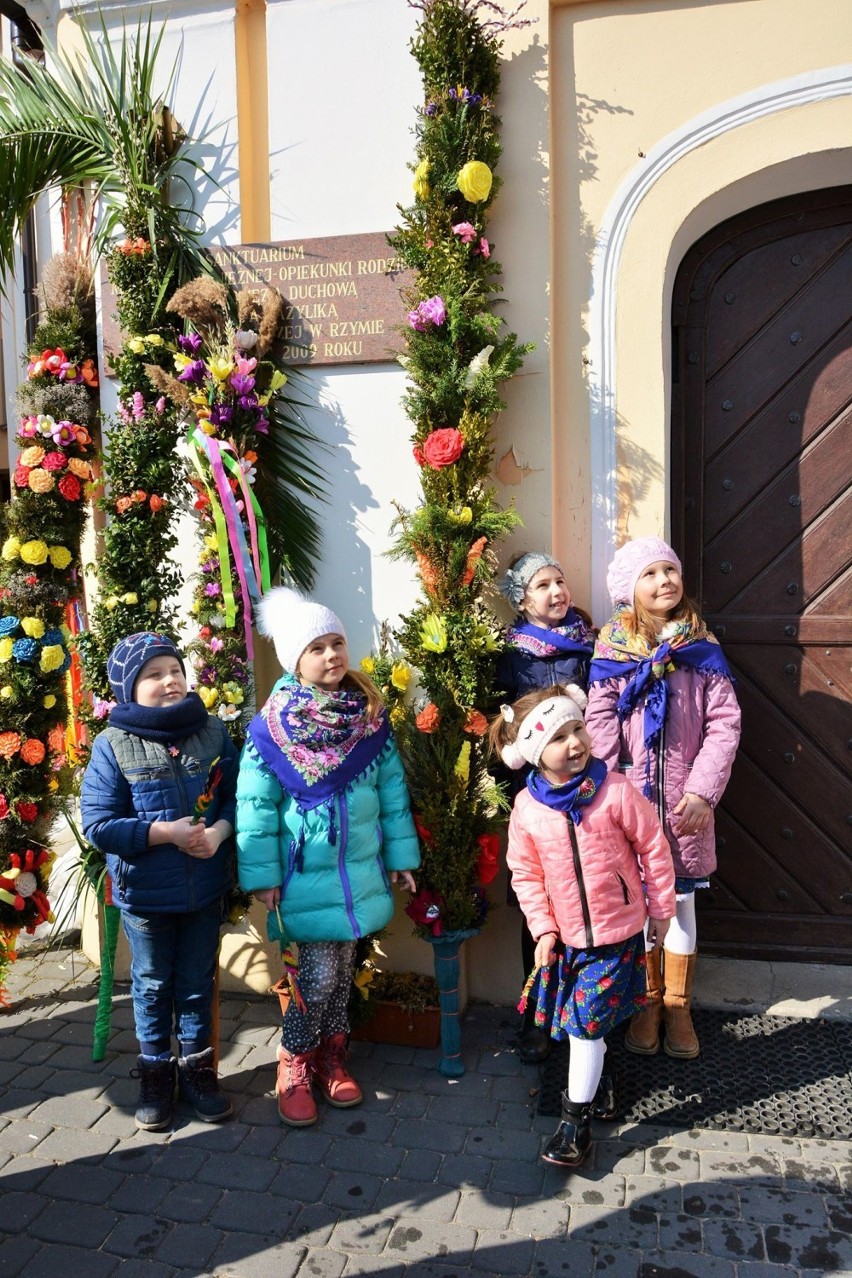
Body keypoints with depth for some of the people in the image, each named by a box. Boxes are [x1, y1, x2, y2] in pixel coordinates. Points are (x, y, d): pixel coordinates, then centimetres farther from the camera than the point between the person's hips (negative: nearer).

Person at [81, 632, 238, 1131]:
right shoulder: (114, 745, -11)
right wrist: (163, 832, -21)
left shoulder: (213, 732, -4)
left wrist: (220, 830, -20)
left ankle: (197, 1067, 37)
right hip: (144, 893, -1)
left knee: (198, 982, 17)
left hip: (206, 888, 2)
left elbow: (238, 795, 0)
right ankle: (156, 1073, 37)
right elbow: (97, 824, -13)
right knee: (153, 985, 17)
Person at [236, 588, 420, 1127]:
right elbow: (255, 805, -8)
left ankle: (332, 1055, 37)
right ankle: (294, 1063, 24)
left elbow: (392, 788, 5)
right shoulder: (273, 726, -11)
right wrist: (263, 875, -9)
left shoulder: (370, 715, 0)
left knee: (344, 966, 16)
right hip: (306, 874, -4)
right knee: (319, 973, -2)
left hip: (359, 869, 4)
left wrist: (402, 854, 7)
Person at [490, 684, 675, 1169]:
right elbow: (526, 874, 1)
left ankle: (577, 1121, 14)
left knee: (586, 1022, -2)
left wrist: (661, 909, 0)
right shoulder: (527, 808, -10)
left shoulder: (615, 791, -17)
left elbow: (654, 848, -7)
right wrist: (542, 928, -3)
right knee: (580, 1023, 20)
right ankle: (595, 1075, 49)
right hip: (566, 934, 3)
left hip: (619, 930, -3)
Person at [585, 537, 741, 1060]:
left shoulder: (701, 646, 1)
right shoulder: (612, 649, -2)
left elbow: (725, 721, -3)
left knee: (681, 900, 12)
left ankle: (679, 1007, 30)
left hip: (685, 801, 1)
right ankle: (647, 1003, 29)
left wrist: (704, 790, -11)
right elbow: (601, 724, -6)